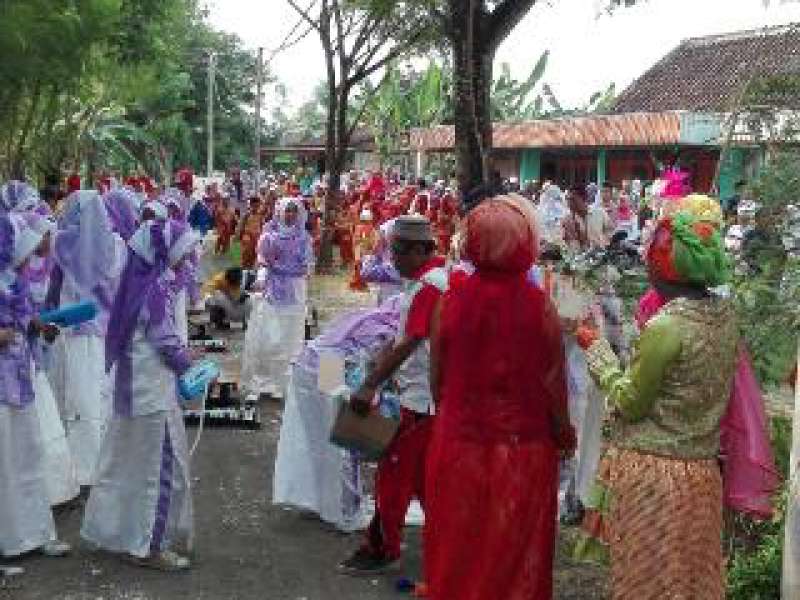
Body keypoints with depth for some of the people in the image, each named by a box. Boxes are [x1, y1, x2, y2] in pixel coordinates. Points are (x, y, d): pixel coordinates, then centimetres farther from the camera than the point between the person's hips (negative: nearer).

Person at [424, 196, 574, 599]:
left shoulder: (451, 300, -9)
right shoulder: (539, 305, -13)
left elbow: (437, 377, 0)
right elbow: (554, 384, -8)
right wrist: (564, 432, 9)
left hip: (459, 442, 2)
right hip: (523, 446, -1)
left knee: (458, 548, 17)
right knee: (514, 550, 16)